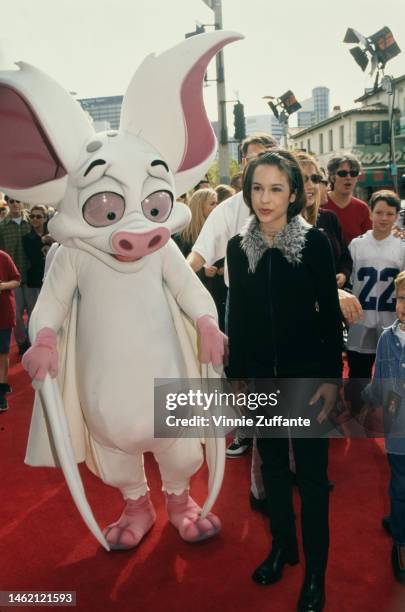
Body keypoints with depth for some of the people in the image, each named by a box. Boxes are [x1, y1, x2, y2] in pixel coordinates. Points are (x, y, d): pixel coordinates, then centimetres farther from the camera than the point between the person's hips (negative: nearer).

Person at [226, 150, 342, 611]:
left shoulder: (314, 241, -9)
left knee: (311, 471, 6)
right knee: (272, 463, 17)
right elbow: (237, 317, 4)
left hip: (307, 373, -3)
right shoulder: (238, 247, 0)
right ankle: (282, 545, 37)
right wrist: (236, 375, 5)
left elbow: (330, 314, -7)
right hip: (260, 374, 3)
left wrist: (332, 378, -11)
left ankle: (315, 569, 24)